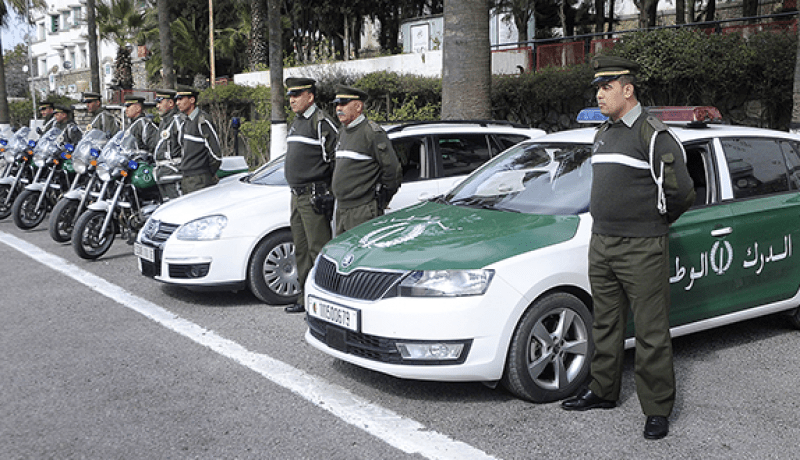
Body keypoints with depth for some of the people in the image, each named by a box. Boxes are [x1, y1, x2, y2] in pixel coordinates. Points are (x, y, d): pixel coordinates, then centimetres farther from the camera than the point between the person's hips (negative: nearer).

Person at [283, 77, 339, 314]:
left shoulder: (321, 122, -11)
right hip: (297, 196, 10)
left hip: (314, 196, -10)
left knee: (318, 250, -6)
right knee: (301, 250, 14)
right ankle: (305, 298, 23)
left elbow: (337, 158, -14)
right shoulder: (296, 123, 18)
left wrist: (329, 193, -13)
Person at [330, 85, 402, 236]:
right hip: (341, 210, 9)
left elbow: (393, 170, -12)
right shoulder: (342, 132, 15)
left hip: (364, 212, -9)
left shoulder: (372, 132, -12)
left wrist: (382, 199, -4)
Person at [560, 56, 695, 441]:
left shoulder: (654, 135, -10)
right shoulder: (603, 134, 15)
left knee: (652, 334, -1)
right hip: (601, 244, 8)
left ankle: (658, 409, 8)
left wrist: (653, 223, 2)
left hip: (642, 250, -8)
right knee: (605, 326, 17)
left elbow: (680, 191, -12)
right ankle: (603, 391, 30)